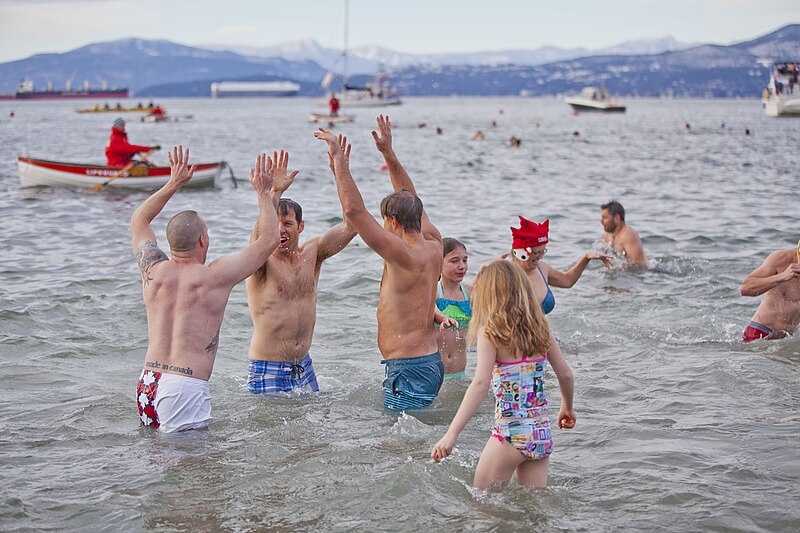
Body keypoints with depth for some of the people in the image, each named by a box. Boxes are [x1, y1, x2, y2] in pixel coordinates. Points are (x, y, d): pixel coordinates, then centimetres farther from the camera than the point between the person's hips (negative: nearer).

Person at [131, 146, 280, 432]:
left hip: (147, 384, 6)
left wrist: (173, 183, 28)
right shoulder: (215, 277, -9)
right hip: (186, 389, -6)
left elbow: (139, 220, 25)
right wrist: (263, 191, 11)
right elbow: (269, 240, 2)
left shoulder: (154, 271, 5)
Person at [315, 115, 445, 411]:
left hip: (409, 370, -9)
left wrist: (339, 158, -16)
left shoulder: (403, 255, -18)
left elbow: (354, 210, -23)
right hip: (431, 363, 9)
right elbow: (410, 201, 22)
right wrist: (389, 154, 22)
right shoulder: (433, 245, 6)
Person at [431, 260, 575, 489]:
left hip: (510, 433, -6)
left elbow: (480, 384, -22)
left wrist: (451, 434, -27)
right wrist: (567, 408, 30)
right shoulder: (539, 328, 5)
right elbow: (566, 375, 10)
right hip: (542, 433, 6)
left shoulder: (491, 333, -11)